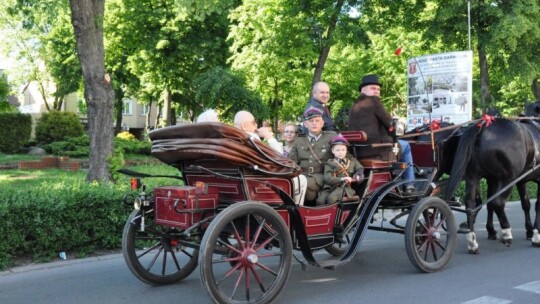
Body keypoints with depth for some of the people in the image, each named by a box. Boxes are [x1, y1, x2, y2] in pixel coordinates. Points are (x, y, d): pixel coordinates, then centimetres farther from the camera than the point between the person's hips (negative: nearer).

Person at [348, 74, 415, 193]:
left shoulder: (353, 107, 15)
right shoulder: (374, 101, -7)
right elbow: (389, 123, -5)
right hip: (377, 150, -8)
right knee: (405, 145, 18)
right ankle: (409, 185, 17)